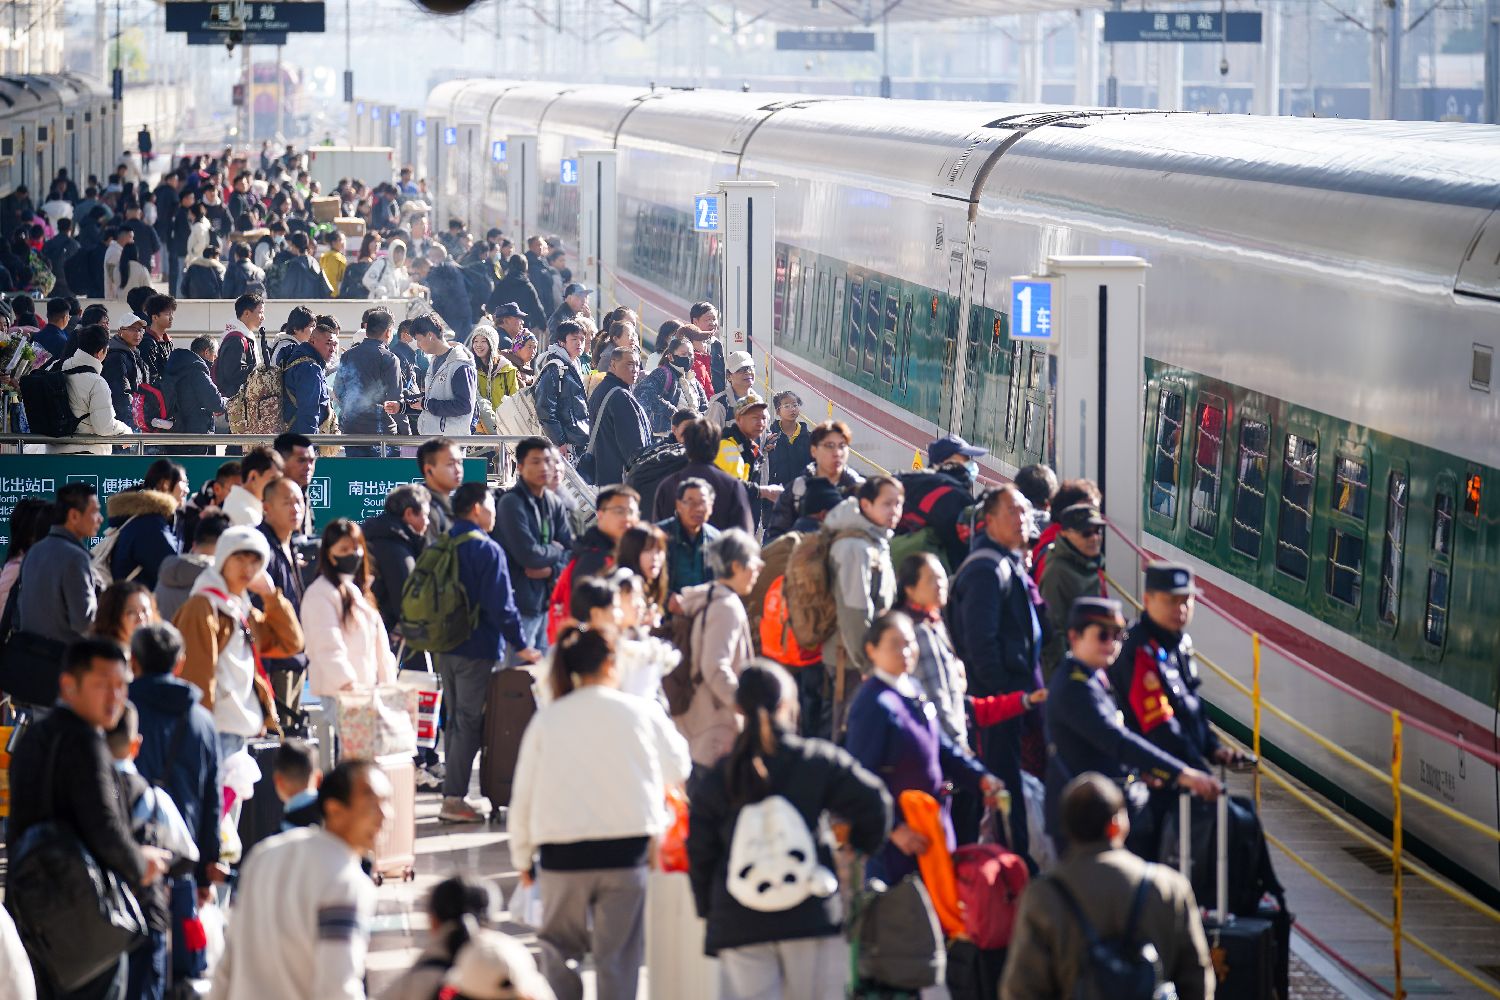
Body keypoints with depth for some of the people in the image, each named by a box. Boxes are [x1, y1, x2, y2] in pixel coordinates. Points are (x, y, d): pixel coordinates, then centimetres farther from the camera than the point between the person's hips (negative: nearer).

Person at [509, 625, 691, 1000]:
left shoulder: (546, 720, 2)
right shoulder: (641, 712, 1)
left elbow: (523, 794, 5)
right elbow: (678, 768, 16)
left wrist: (523, 856, 16)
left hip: (562, 853, 0)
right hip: (626, 850, 0)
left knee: (560, 948, 14)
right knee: (618, 956, 6)